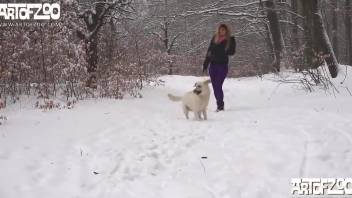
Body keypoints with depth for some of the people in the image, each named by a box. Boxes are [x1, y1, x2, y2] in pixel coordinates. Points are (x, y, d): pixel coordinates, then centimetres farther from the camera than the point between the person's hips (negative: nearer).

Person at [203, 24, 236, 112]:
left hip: (223, 65, -4)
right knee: (215, 86, 5)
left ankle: (220, 105, -5)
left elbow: (232, 52, -8)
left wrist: (222, 51, -20)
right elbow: (209, 51, 11)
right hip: (213, 65, 4)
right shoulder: (214, 38, 8)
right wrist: (205, 65, 9)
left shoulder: (231, 40, 0)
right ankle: (220, 104, 16)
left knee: (218, 85, -13)